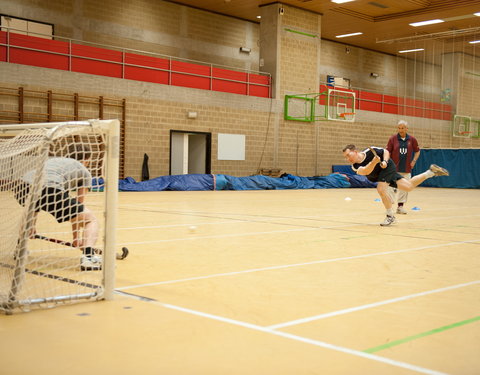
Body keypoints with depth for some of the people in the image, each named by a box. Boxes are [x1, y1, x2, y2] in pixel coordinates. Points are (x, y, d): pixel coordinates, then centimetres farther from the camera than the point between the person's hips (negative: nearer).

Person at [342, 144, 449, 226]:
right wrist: (374, 162, -54)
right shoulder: (355, 166, -20)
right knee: (408, 186, 10)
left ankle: (390, 216, -9)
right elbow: (366, 171, -38)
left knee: (381, 189, -26)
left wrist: (385, 161, -31)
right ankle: (431, 172, 27)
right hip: (379, 175, 5)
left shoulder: (370, 151, -27)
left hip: (387, 167, -5)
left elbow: (386, 152, -13)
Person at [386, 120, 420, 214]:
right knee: (392, 187, -5)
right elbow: (388, 152, -3)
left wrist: (414, 161, 2)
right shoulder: (392, 138, -4)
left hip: (406, 169, 3)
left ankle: (400, 206, 18)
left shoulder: (412, 139, 2)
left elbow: (417, 151, 14)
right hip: (394, 168, -2)